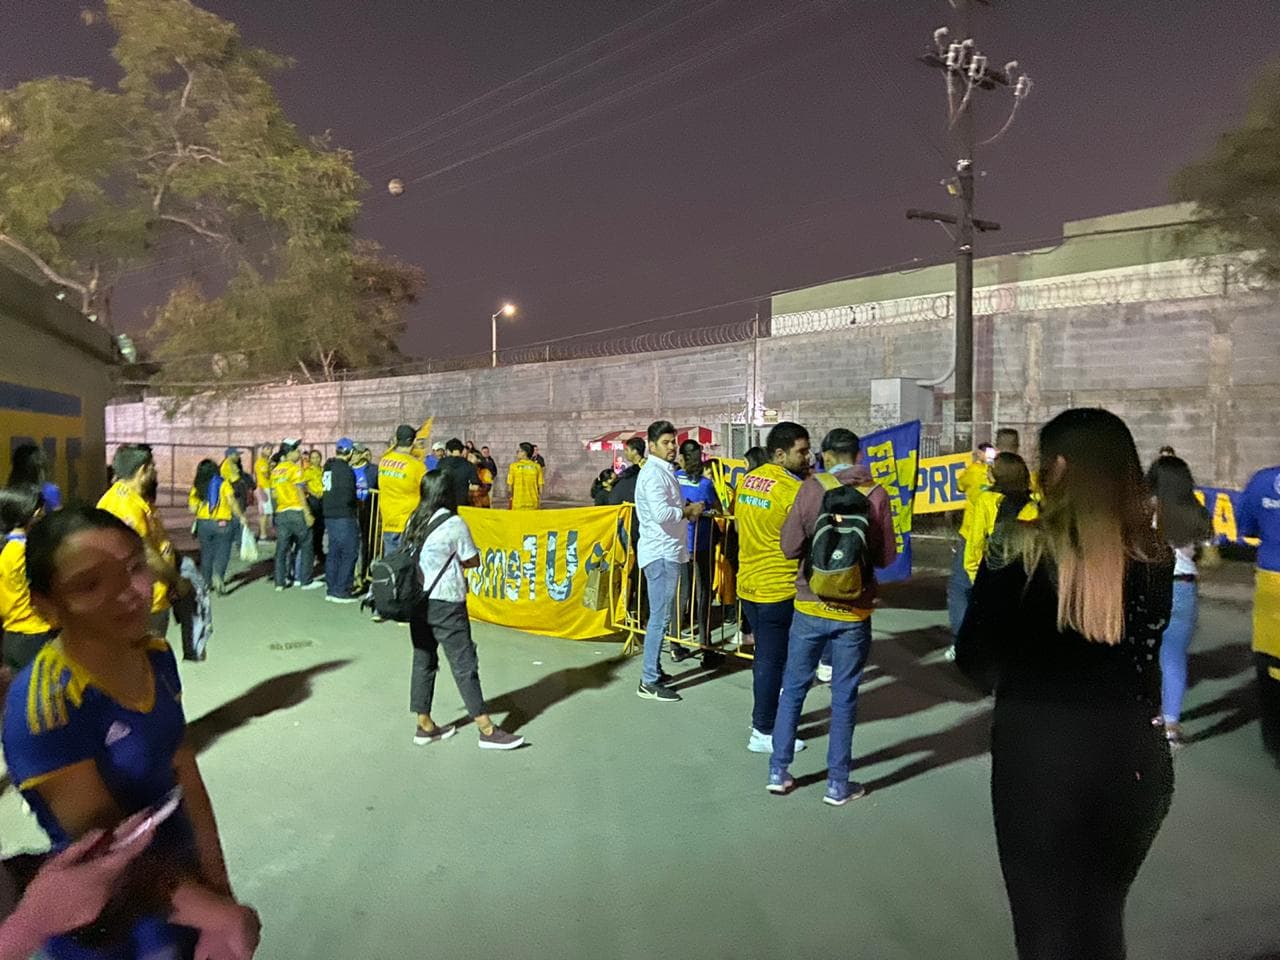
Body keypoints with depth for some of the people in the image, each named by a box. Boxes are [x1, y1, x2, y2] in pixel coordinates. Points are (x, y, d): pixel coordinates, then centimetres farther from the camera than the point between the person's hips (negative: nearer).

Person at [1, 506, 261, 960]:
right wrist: (219, 915, -16)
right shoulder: (45, 705, -29)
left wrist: (220, 889, -2)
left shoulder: (157, 656, -7)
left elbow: (186, 778, -1)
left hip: (181, 885, 6)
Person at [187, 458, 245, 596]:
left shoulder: (197, 487, 2)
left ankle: (206, 582, 22)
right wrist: (241, 516, -3)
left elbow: (193, 509, -2)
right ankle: (218, 575, -20)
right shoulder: (223, 484, -4)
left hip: (203, 523, 3)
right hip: (222, 523, -2)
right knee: (222, 552, 4)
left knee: (206, 553, 15)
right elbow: (232, 502, -12)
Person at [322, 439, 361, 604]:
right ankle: (341, 591, -2)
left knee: (333, 553, 15)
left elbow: (324, 491, 15)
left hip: (329, 515, 8)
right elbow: (348, 496, -20)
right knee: (349, 553, -2)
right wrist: (357, 502, -2)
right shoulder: (345, 469, -15)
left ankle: (331, 589, 20)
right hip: (344, 517, -8)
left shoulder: (327, 467, 10)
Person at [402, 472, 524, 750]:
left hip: (417, 601, 7)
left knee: (423, 660, 14)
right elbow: (473, 561, -7)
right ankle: (487, 730, 5)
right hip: (445, 604, -6)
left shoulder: (414, 522, 6)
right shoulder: (454, 524, -13)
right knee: (464, 664, -1)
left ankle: (424, 726, 23)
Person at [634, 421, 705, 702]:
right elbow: (662, 513, -27)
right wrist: (688, 511, -12)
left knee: (661, 615, 17)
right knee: (660, 617, -8)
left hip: (668, 552, 10)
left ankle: (653, 668, 27)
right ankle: (649, 682, -3)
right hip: (660, 554, -10)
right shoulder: (653, 473, -15)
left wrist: (687, 511, 4)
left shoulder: (665, 471, 17)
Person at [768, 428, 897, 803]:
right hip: (854, 610, 0)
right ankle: (838, 784, 18)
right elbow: (886, 556, -1)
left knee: (793, 688, 14)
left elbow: (789, 547, -9)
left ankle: (778, 771, 21)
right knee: (844, 696, 10)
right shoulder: (876, 495, -6)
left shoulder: (812, 488, -8)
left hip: (811, 606, 0)